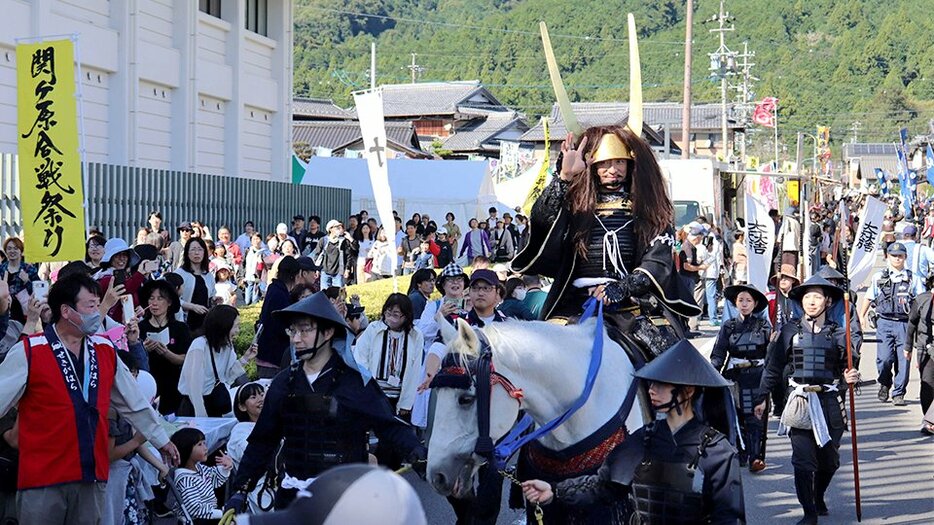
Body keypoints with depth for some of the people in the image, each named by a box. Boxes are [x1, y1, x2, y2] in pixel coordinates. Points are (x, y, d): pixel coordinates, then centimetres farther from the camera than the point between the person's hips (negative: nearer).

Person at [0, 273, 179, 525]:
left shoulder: (106, 351, 9)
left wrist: (161, 440, 27)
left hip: (91, 477, 5)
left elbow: (134, 403, 20)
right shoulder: (28, 353, -7)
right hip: (42, 479, -5)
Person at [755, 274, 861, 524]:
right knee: (803, 459, -7)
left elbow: (848, 368, 11)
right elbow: (773, 367, 7)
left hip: (829, 401, 2)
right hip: (800, 402, -1)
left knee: (829, 459, 10)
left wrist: (851, 377, -11)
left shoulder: (837, 333, 4)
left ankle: (818, 497, 37)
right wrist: (761, 397, 5)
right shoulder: (790, 331, 2)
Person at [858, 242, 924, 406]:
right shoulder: (879, 277, 10)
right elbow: (868, 297, 18)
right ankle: (885, 384, 17)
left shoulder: (912, 278, 9)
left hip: (904, 323, 0)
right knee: (884, 358, -11)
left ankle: (898, 394, 8)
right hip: (885, 323, 0)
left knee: (903, 360, -3)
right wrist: (861, 316, 12)